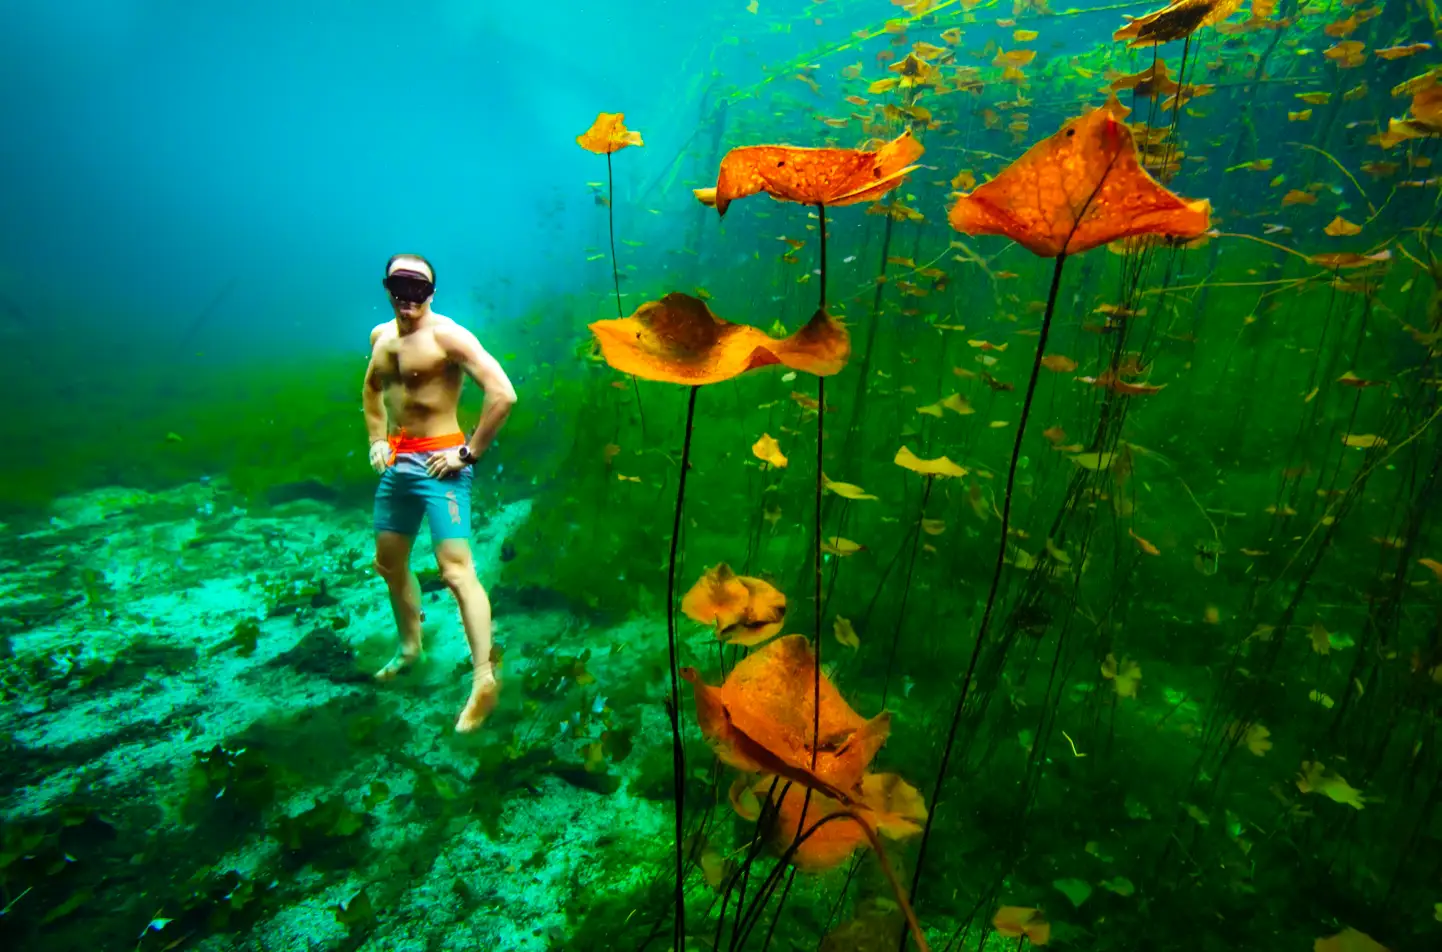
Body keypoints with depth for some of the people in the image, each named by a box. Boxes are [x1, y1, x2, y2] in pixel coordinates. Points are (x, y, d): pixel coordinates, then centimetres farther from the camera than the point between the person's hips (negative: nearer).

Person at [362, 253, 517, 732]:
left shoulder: (447, 335, -13)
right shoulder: (381, 335, 11)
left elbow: (503, 393, -22)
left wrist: (469, 453, -18)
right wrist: (377, 439, 15)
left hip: (439, 463, -8)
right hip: (396, 463, 9)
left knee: (456, 570, -16)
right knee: (389, 563, 20)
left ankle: (484, 678, -13)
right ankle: (410, 646, 42)